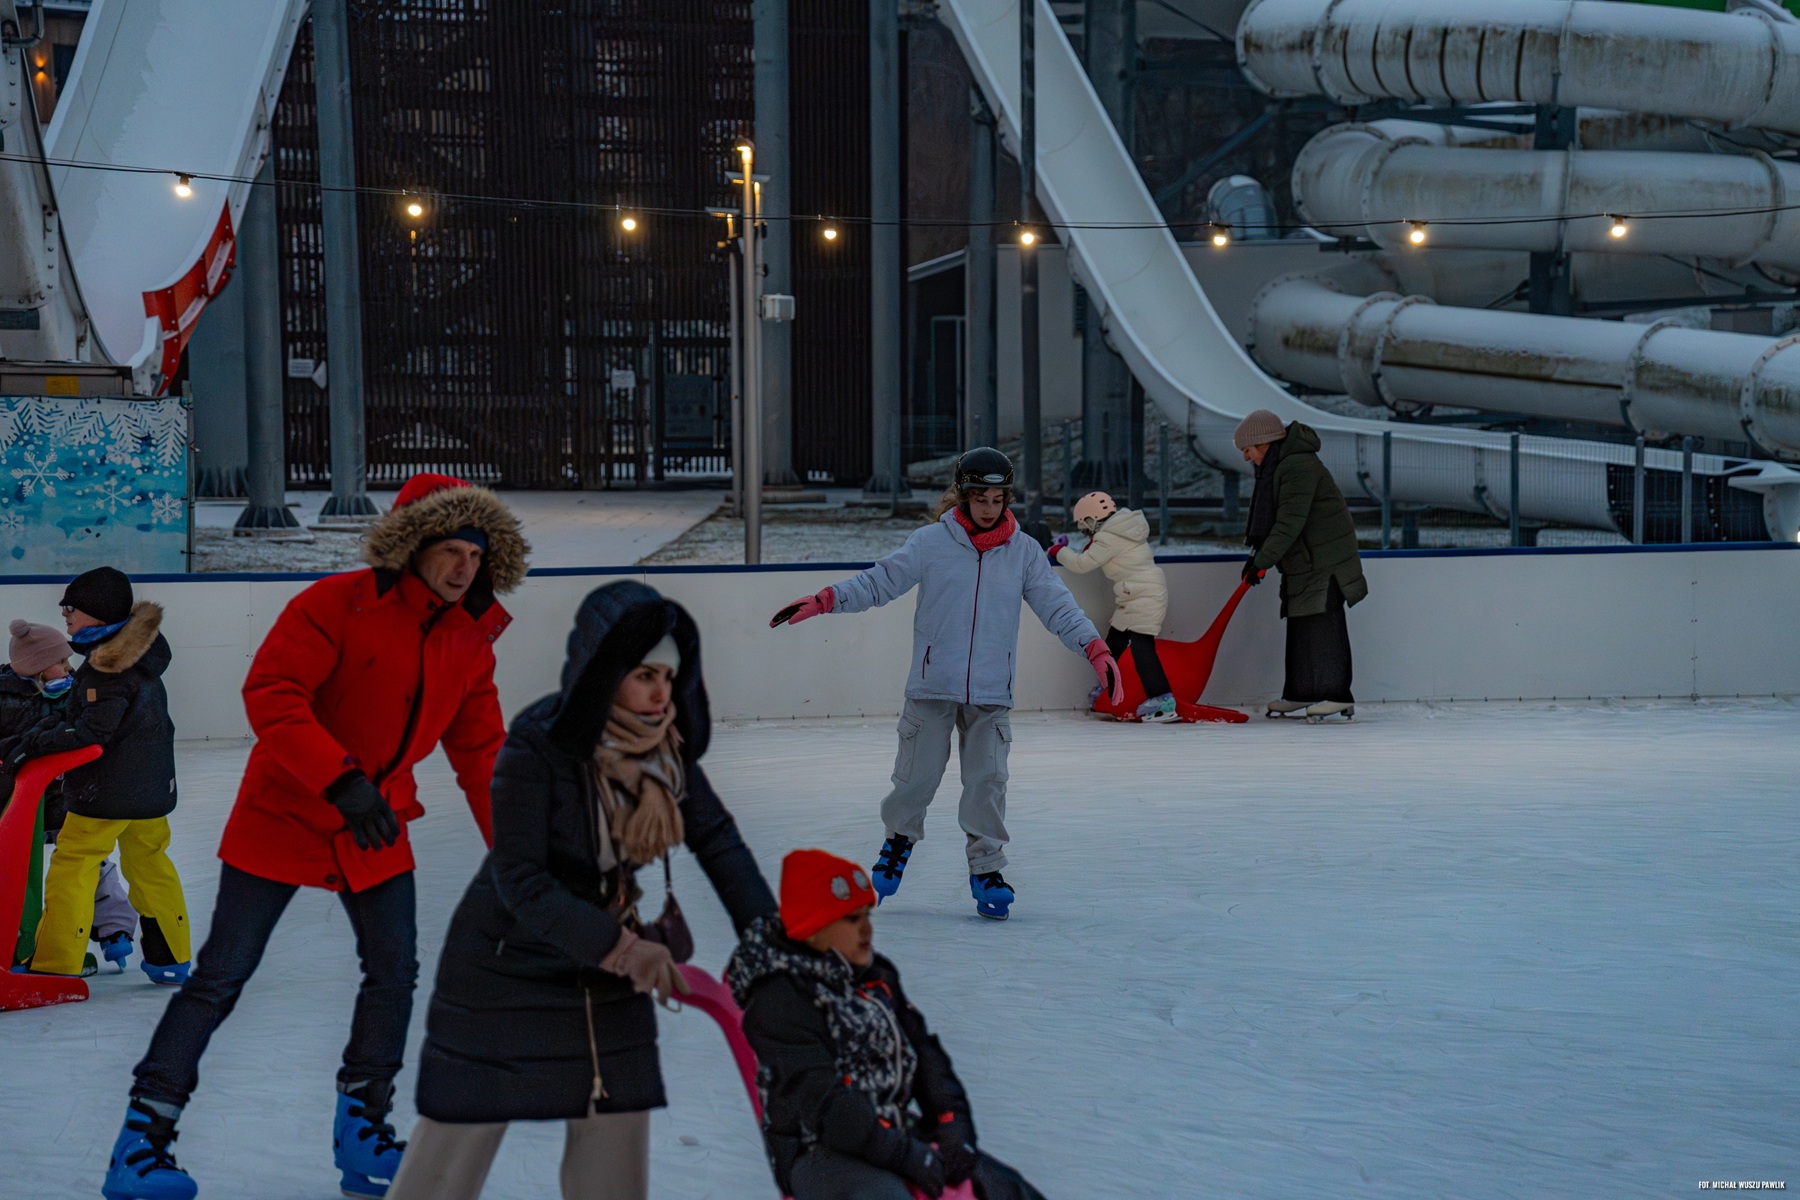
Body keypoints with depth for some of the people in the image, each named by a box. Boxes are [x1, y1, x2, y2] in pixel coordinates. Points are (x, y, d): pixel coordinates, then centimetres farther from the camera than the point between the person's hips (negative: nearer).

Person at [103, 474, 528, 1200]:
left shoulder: (470, 643, 2)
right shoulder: (335, 607, -18)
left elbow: (479, 753, 9)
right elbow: (270, 694, -25)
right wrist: (341, 781, -33)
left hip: (378, 834, 6)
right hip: (283, 816, -6)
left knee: (395, 972, 0)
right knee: (222, 976, -5)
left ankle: (362, 1129, 17)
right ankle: (143, 1135, 0)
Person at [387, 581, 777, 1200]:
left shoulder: (665, 746, -8)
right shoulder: (537, 746, -25)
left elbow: (717, 839, -2)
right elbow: (520, 882, -26)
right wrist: (623, 947, -33)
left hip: (608, 970, 5)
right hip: (507, 963, -5)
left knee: (615, 1147, 7)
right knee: (454, 1148, 4)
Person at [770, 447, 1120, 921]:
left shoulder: (1024, 551, 4)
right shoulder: (931, 543, -1)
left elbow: (1057, 606, 3)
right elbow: (878, 582, -1)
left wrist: (1097, 650, -9)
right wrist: (820, 602, -11)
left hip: (991, 693, 1)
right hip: (932, 686, -1)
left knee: (987, 780, -3)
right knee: (917, 775, 3)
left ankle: (986, 869, 10)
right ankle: (898, 842, 30)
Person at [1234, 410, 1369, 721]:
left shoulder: (1298, 466, -21)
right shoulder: (1275, 467, 13)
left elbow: (1290, 522, -26)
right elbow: (1270, 519, 22)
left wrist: (1262, 561, -24)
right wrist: (1258, 557, 16)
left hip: (1324, 559, -11)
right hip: (1302, 561, 11)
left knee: (1322, 623, -14)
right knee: (1300, 624, 10)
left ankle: (1337, 696, -16)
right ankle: (1301, 694, 15)